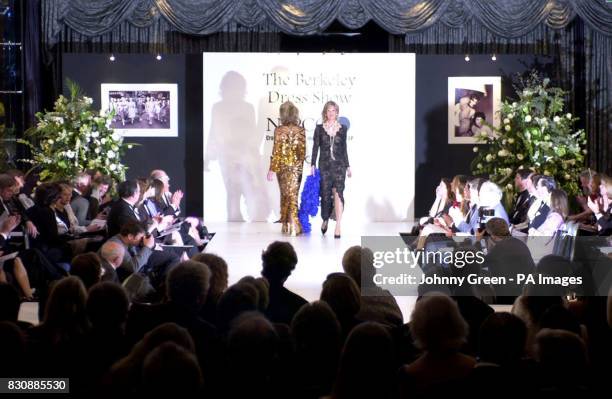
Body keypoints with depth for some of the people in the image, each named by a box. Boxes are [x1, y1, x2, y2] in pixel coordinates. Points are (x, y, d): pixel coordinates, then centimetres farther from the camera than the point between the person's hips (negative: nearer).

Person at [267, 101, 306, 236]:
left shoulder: (279, 130, -11)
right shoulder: (301, 130, -3)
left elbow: (276, 151, -11)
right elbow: (303, 150, 2)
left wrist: (272, 169, -6)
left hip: (282, 166, -2)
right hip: (297, 166, 2)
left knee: (285, 194, 11)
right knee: (293, 194, 7)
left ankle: (287, 224, 16)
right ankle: (292, 225, 5)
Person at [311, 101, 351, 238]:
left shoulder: (342, 128, 7)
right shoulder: (319, 128, 5)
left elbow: (344, 148, 11)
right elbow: (315, 147, 4)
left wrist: (347, 166, 11)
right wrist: (313, 165, -3)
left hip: (339, 165, 0)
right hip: (324, 165, 0)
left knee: (338, 193, -12)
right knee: (325, 194, 4)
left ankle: (338, 227, -15)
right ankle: (325, 219, 30)